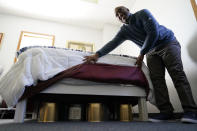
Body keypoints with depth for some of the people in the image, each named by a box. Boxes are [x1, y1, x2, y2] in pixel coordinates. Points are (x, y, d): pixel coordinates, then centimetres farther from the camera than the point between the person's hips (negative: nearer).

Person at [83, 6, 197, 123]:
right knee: (156, 78, -13)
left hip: (168, 43, -3)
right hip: (151, 51, 4)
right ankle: (166, 111, -13)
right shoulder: (124, 31, 4)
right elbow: (112, 43, -8)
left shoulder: (143, 13, -8)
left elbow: (153, 33, -18)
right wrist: (97, 54, -24)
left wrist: (141, 54, -18)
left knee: (177, 73, -18)